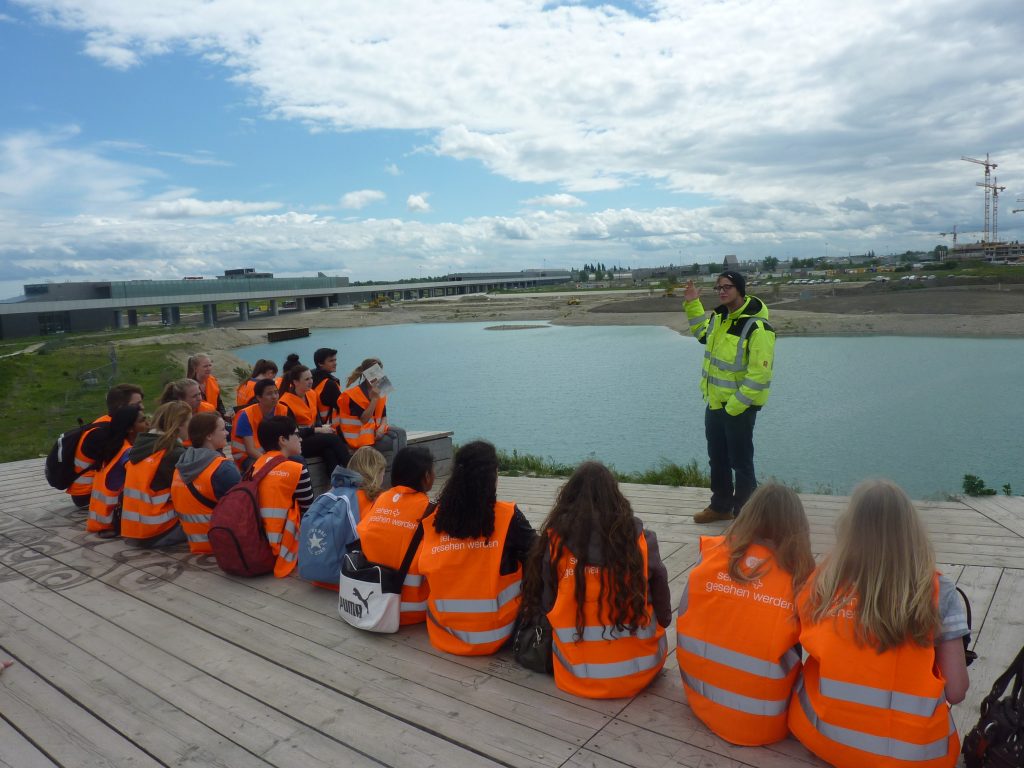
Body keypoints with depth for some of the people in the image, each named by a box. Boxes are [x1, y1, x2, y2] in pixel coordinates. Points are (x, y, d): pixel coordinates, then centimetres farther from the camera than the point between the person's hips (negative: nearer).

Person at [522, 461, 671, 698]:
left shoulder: (556, 539, -11)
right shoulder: (640, 539, -10)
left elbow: (546, 605, -3)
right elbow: (663, 612, -1)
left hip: (577, 675, -1)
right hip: (638, 671, 1)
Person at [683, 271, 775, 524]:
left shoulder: (756, 327, -21)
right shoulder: (719, 318, 6)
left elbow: (759, 375, -24)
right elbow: (702, 333, 31)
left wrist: (734, 406, -22)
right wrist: (692, 304, 20)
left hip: (739, 407, -8)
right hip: (715, 404, 8)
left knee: (741, 463, 3)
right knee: (717, 459, 19)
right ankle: (721, 506, 36)